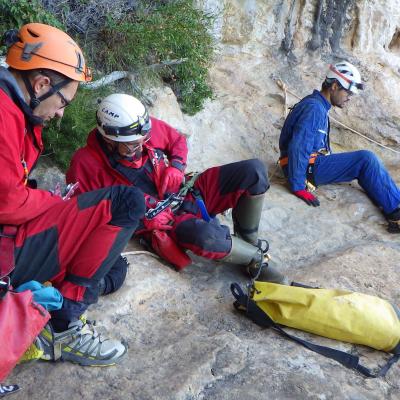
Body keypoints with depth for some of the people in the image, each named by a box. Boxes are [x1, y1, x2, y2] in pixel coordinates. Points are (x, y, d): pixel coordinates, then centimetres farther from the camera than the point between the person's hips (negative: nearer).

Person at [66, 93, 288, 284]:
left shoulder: (149, 126, -4)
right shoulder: (86, 163, -16)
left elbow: (178, 141, 15)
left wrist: (176, 166, -8)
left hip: (187, 192, 6)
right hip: (161, 221, -5)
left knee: (254, 170, -10)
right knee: (204, 236, -40)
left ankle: (247, 239, 8)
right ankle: (257, 258, -7)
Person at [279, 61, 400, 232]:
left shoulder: (318, 105, 14)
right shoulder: (314, 108, -18)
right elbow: (297, 148, -26)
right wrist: (298, 188, -25)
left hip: (313, 163, 10)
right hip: (308, 168, -10)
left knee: (364, 163, 5)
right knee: (366, 159, -15)